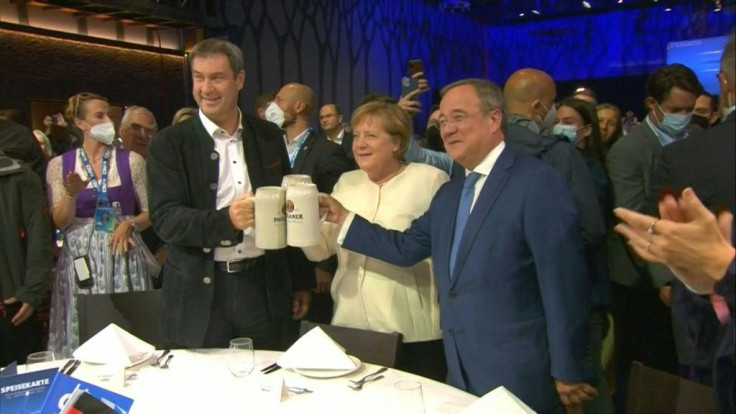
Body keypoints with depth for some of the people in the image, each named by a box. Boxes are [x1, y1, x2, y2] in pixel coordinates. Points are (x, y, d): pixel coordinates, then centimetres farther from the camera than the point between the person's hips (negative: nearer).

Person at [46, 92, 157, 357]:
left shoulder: (131, 161, 4)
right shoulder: (59, 165, 5)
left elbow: (151, 213, 8)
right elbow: (60, 222, 2)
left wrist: (130, 224, -11)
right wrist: (71, 194, -15)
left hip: (123, 255, 0)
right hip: (81, 257, 0)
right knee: (83, 331, 1)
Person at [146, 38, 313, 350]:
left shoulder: (269, 137, 7)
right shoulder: (169, 143, -3)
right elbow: (165, 219, -12)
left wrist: (301, 282, 13)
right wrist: (226, 220, -29)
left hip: (265, 287, 3)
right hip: (199, 294, -2)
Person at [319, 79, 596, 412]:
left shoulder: (538, 181, -14)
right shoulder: (449, 194, 12)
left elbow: (564, 281, -17)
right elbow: (406, 248, 10)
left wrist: (568, 370, -15)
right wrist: (344, 218, 5)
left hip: (518, 376, -7)